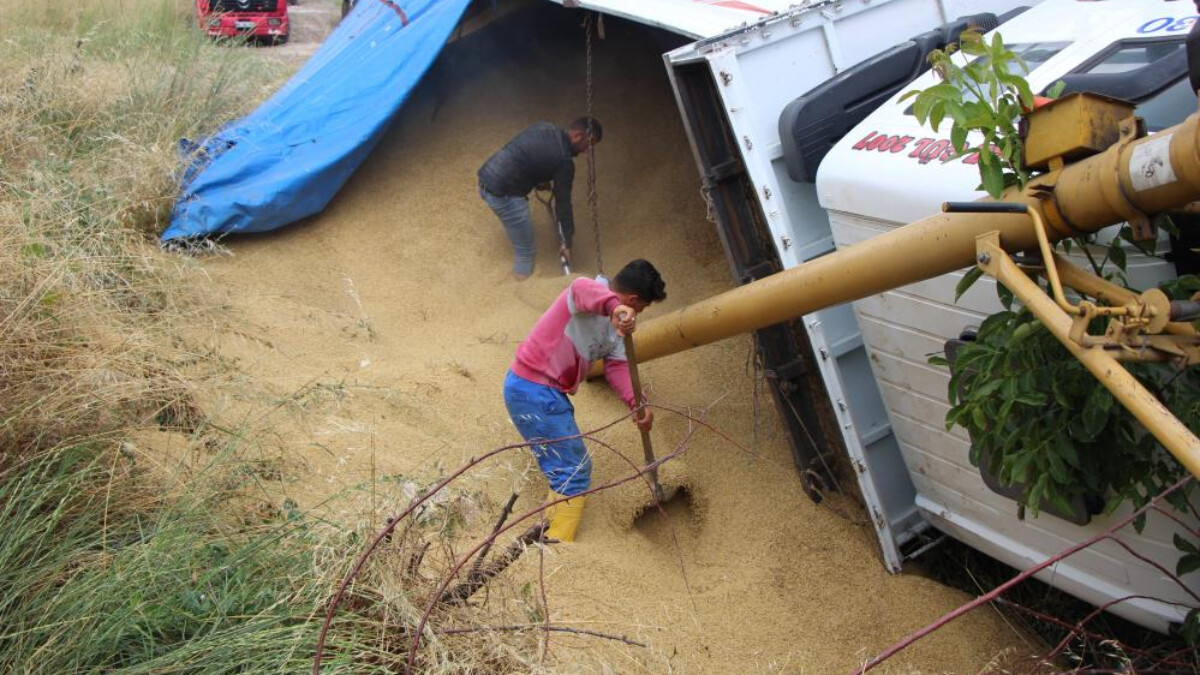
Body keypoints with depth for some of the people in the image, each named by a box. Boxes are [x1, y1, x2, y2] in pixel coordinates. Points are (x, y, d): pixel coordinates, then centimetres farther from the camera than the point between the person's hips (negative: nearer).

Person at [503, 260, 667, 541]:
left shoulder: (615, 324, 11)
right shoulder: (589, 298, -18)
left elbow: (617, 366, 2)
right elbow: (582, 288, -43)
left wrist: (636, 403, -15)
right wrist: (615, 307, -64)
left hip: (550, 392, 11)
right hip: (533, 391, -11)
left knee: (572, 465, 26)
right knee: (574, 471, -7)